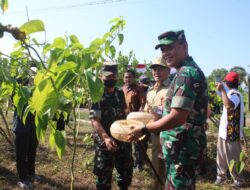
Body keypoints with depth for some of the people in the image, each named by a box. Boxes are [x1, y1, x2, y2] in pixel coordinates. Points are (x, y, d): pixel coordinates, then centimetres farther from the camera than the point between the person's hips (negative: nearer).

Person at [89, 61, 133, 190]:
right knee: (104, 174, 6)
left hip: (122, 139, 6)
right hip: (105, 142, -5)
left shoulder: (120, 94, 7)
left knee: (126, 169, 18)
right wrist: (105, 137, -31)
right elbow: (94, 120, -19)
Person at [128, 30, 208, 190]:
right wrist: (159, 117, 20)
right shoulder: (190, 70, 14)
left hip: (183, 150, -10)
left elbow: (177, 117, -26)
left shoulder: (186, 73, -19)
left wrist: (143, 130, -17)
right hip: (183, 148, 10)